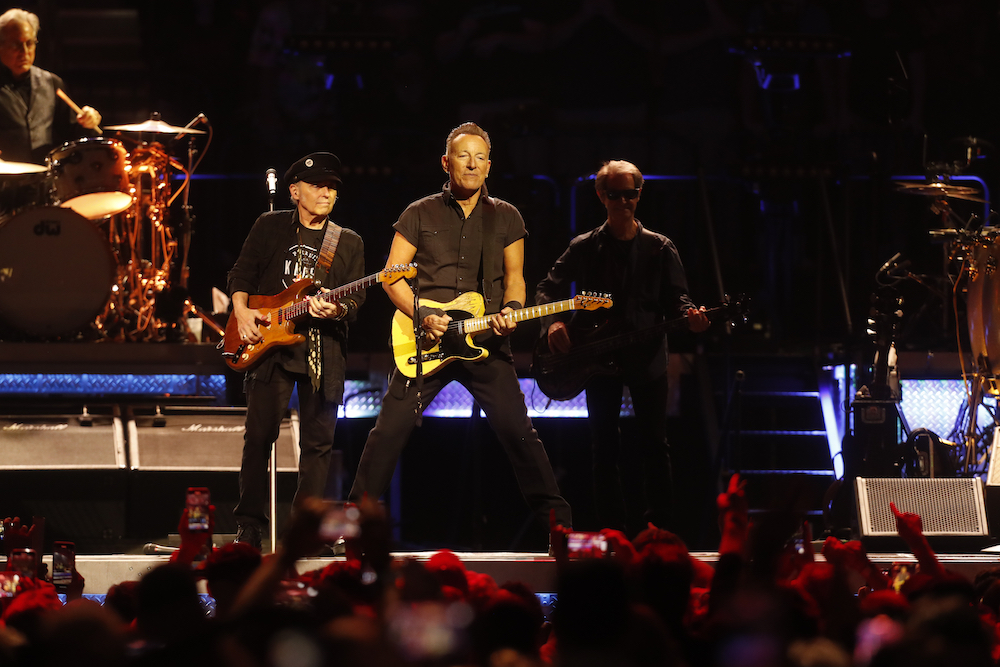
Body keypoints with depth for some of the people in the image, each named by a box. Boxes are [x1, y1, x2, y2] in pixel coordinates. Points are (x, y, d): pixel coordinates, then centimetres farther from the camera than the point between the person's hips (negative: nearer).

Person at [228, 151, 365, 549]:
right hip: (269, 343, -2)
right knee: (259, 436, -6)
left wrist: (338, 310, -16)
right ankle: (249, 528, -1)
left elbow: (356, 299, 6)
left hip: (323, 352, 2)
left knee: (318, 444, 0)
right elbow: (242, 273, 12)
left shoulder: (349, 244, 13)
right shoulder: (269, 227, 11)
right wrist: (242, 310, -5)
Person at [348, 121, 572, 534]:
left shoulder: (506, 218, 10)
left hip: (486, 343, 0)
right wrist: (423, 315, -11)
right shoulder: (420, 214, 6)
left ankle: (557, 520, 1)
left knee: (517, 431, -7)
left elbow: (514, 276, 13)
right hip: (426, 344, 0)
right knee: (390, 429, -4)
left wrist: (511, 309, -8)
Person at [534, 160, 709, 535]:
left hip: (648, 359, -1)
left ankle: (659, 530, 2)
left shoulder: (659, 248, 6)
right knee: (604, 448, 2)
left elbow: (675, 297, 2)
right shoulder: (584, 248, 6)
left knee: (654, 445, -3)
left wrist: (689, 315, -20)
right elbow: (548, 288, 8)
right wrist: (553, 322, -11)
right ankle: (613, 533, 7)